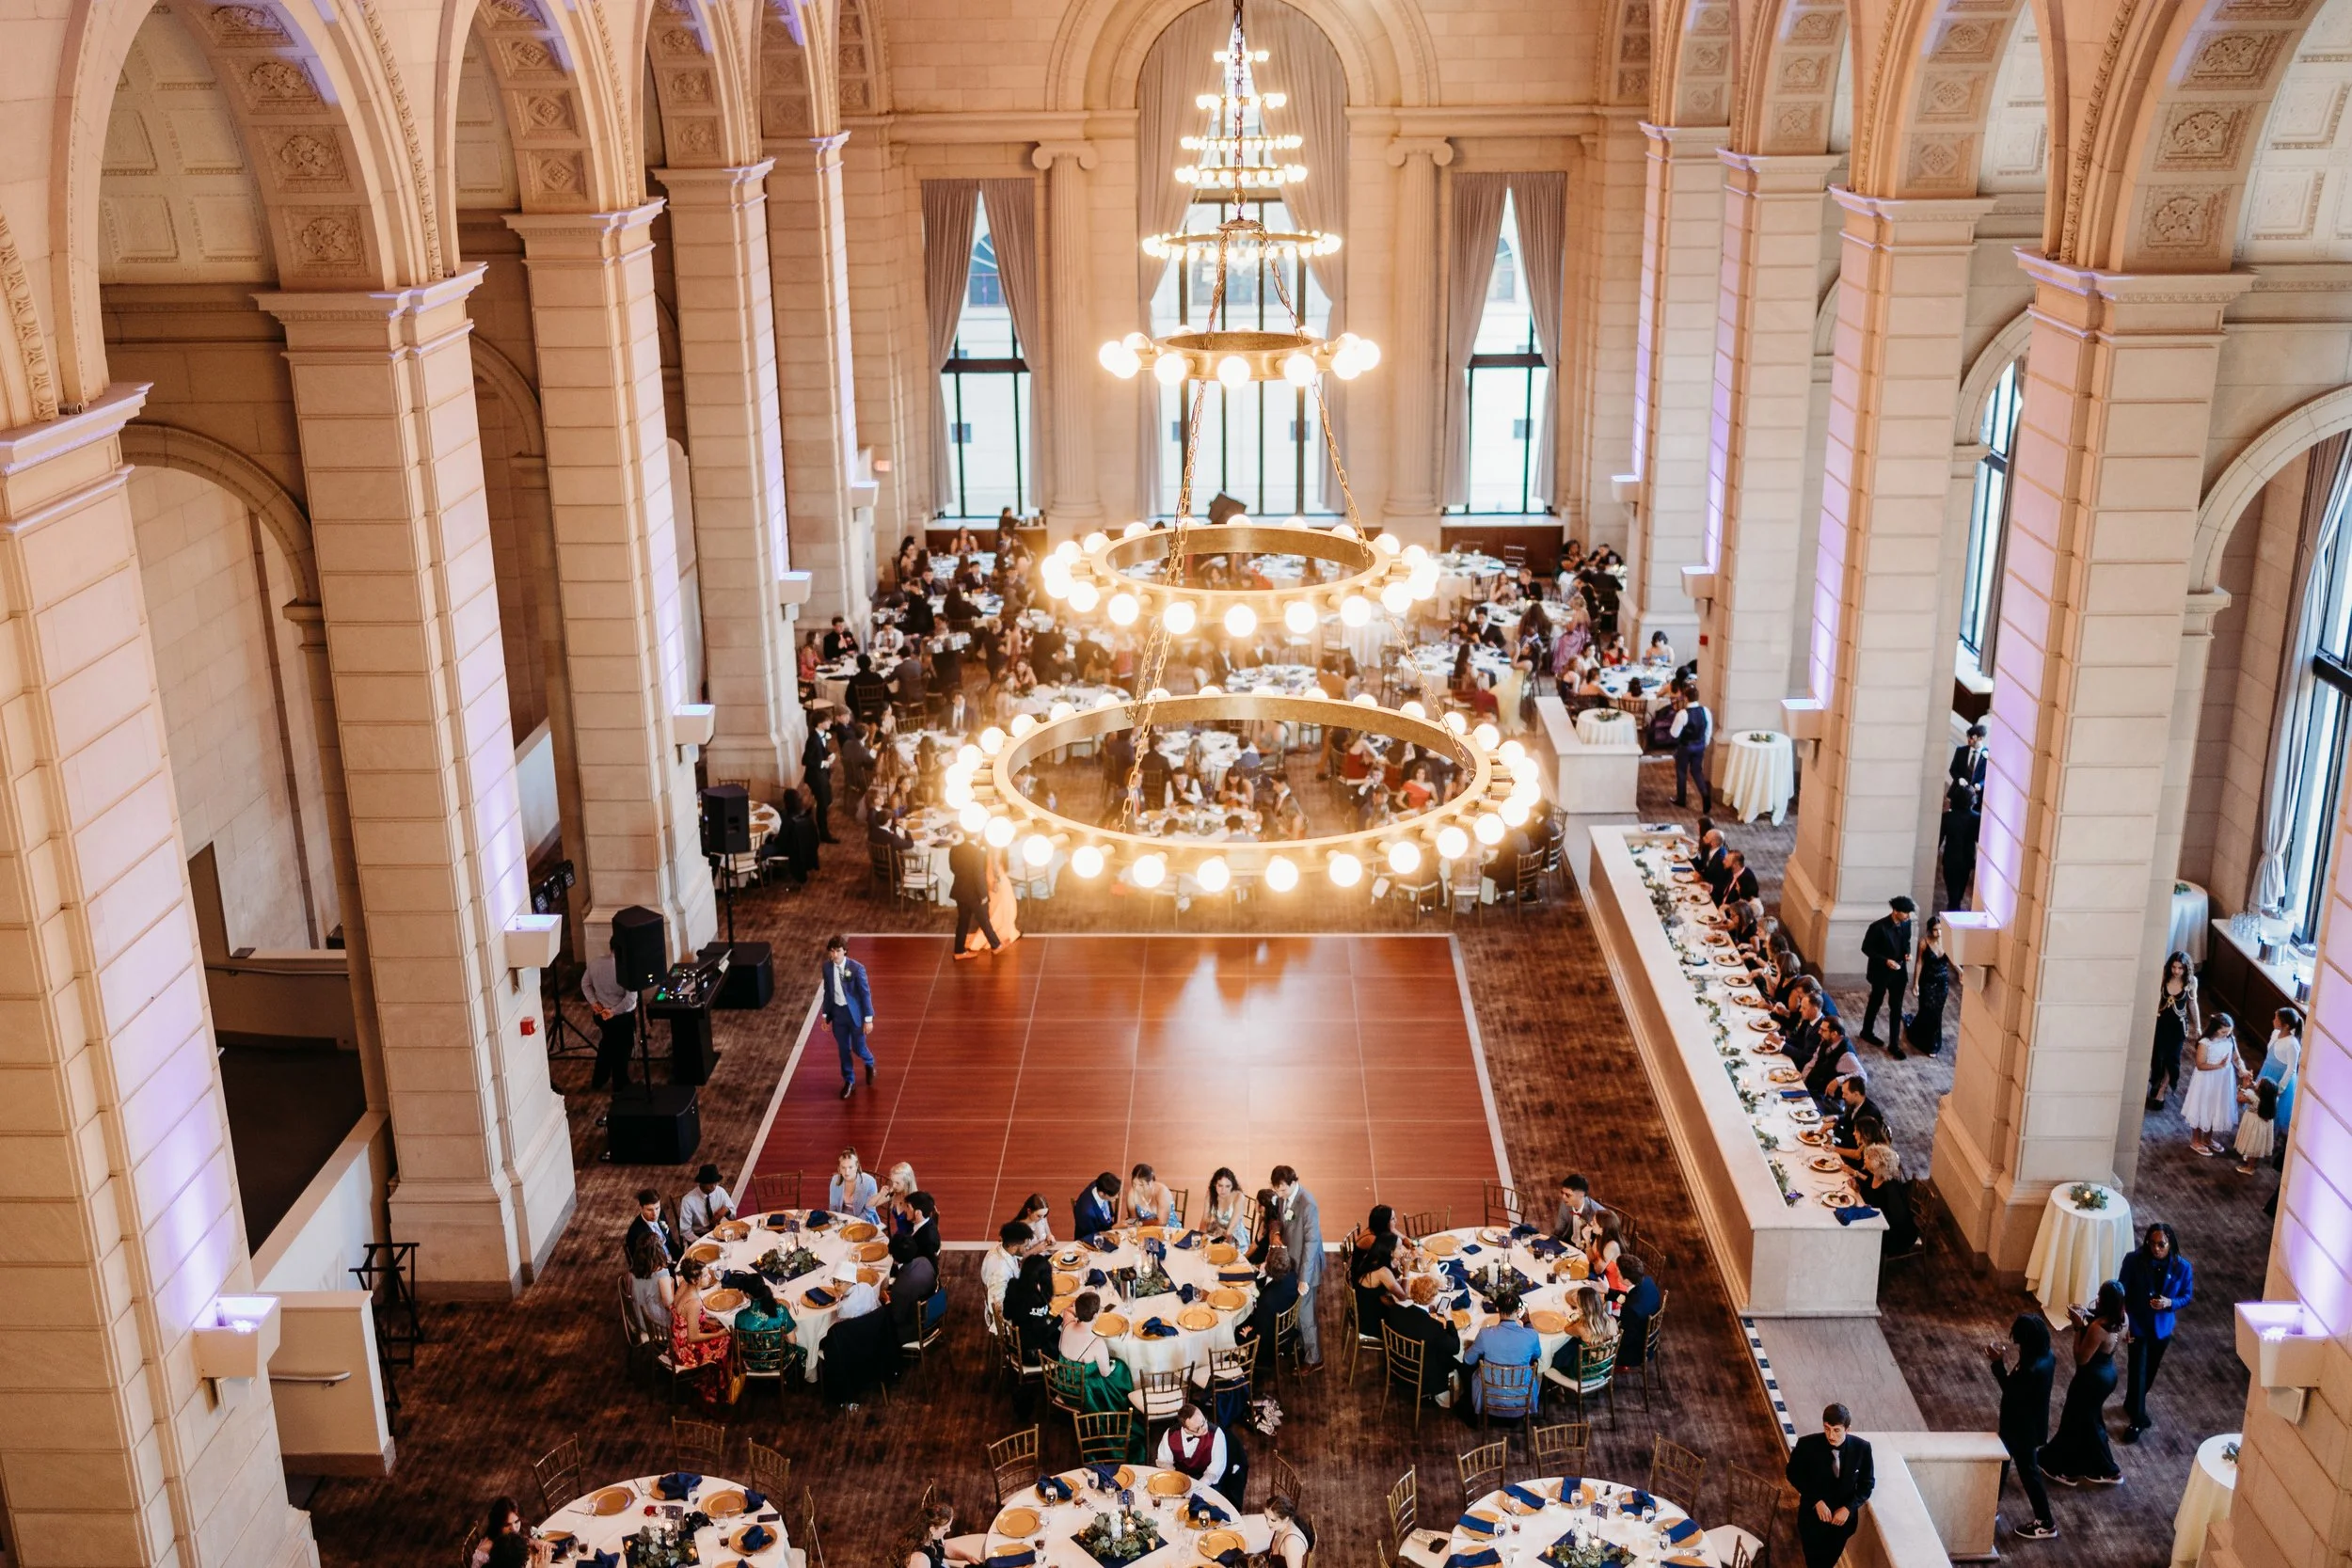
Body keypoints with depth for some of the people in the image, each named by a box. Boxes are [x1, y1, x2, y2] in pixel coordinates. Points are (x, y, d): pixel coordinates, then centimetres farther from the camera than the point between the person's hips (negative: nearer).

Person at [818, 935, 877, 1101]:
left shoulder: (856, 968, -19)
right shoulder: (827, 967, -6)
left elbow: (865, 993, -13)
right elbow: (827, 992, 5)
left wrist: (868, 1019, -13)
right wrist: (825, 1015, 6)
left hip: (854, 1012, -3)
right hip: (837, 1012, 3)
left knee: (858, 1048, 7)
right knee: (843, 1049, 12)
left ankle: (870, 1065, 41)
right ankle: (849, 1081, 30)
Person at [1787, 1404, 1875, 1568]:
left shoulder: (1862, 1448, -19)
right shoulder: (1807, 1445, -24)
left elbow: (1867, 1483, -5)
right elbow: (1794, 1474, -7)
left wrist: (1849, 1508, -17)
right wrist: (1816, 1501, -17)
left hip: (1844, 1516, 2)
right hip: (1813, 1514, -2)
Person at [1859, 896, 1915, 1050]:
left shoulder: (1906, 923, -6)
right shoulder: (1878, 927, -24)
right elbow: (1866, 948, -16)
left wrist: (1907, 952, -9)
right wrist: (1885, 961, -23)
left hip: (1899, 971, 4)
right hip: (1881, 972, -4)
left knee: (1896, 1008, 7)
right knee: (1875, 1003, 17)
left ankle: (1894, 1044, 14)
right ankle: (1867, 1032, 40)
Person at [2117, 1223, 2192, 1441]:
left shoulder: (2182, 1267, -13)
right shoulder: (2134, 1260, -19)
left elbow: (2187, 1296, -2)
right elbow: (2121, 1288, -10)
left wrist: (2170, 1303, -22)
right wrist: (2122, 1313, -23)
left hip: (2162, 1327, 3)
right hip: (2137, 1325, -3)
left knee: (2150, 1371, 20)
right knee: (2137, 1371, -3)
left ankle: (2132, 1405, 45)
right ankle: (2137, 1419, 12)